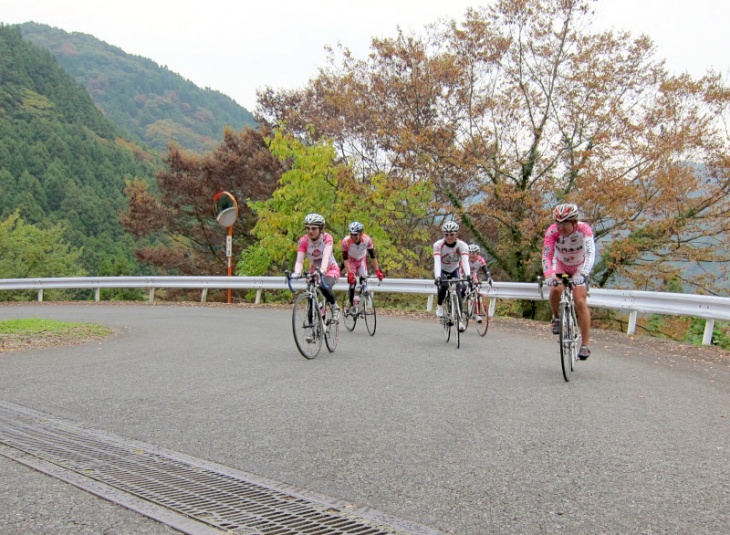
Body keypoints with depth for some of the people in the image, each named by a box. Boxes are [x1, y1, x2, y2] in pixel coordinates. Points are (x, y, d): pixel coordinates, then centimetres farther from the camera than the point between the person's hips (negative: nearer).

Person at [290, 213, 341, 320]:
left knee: (324, 286, -33)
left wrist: (322, 270, -56)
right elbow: (299, 261, -25)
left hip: (330, 270, -3)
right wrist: (297, 273, -47)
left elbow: (326, 256, -37)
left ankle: (334, 306, -6)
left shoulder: (327, 238, -21)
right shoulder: (303, 241, -16)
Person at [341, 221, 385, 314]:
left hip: (362, 260, 2)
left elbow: (373, 256, -24)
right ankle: (351, 305, -8)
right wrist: (350, 273, -38)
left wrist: (377, 271, -31)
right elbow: (345, 259, -29)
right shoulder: (346, 241, -33)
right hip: (351, 261, -2)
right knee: (352, 281, -19)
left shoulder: (367, 240, -30)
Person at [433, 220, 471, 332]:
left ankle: (460, 320, -8)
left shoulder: (462, 245, -25)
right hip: (442, 271, -2)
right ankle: (440, 305, -5)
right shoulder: (438, 245, -27)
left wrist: (468, 275, -56)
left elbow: (465, 261, -38)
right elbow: (437, 262, -39)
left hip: (455, 271, 2)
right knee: (443, 285, -31)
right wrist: (437, 277, -55)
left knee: (459, 291, -16)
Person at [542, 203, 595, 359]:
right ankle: (556, 317, 2)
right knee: (555, 289, -29)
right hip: (560, 265, 1)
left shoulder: (584, 229, -31)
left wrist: (582, 274, -56)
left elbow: (590, 253, -41)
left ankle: (585, 345, -6)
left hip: (579, 268, -1)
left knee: (580, 302, -14)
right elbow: (546, 255, -36)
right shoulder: (552, 231, -29)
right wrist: (549, 274, -55)